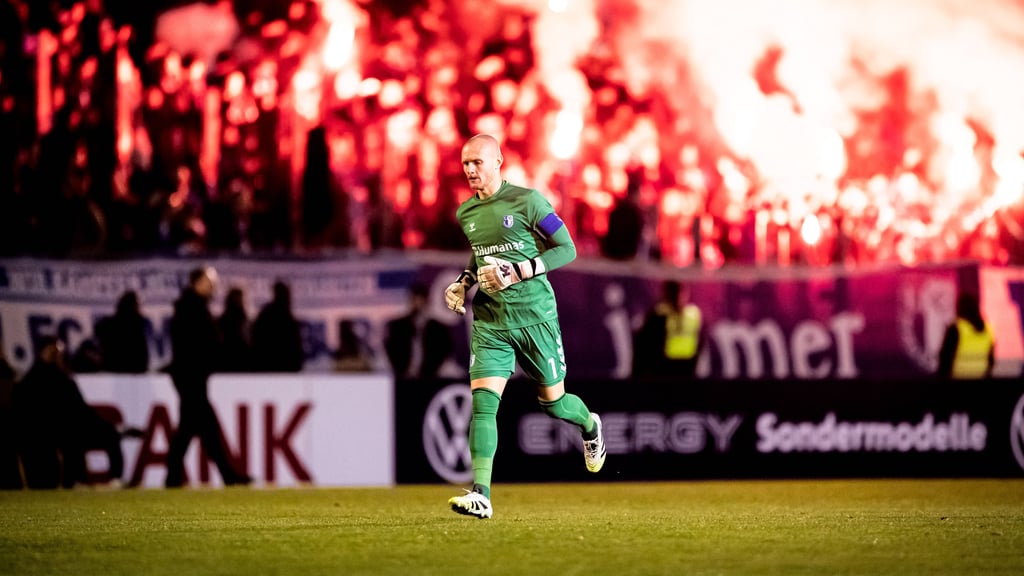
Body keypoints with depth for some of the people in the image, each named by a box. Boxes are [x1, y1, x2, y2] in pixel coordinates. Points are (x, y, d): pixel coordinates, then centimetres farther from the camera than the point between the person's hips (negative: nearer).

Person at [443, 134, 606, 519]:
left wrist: (518, 271, -19)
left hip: (535, 314, -4)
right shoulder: (466, 213, 9)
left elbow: (567, 249, -8)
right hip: (489, 322, 4)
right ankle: (481, 495, -19)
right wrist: (463, 282, 9)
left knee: (553, 401, 9)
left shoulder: (526, 201, -9)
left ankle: (589, 426, 46)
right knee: (483, 402, -13)